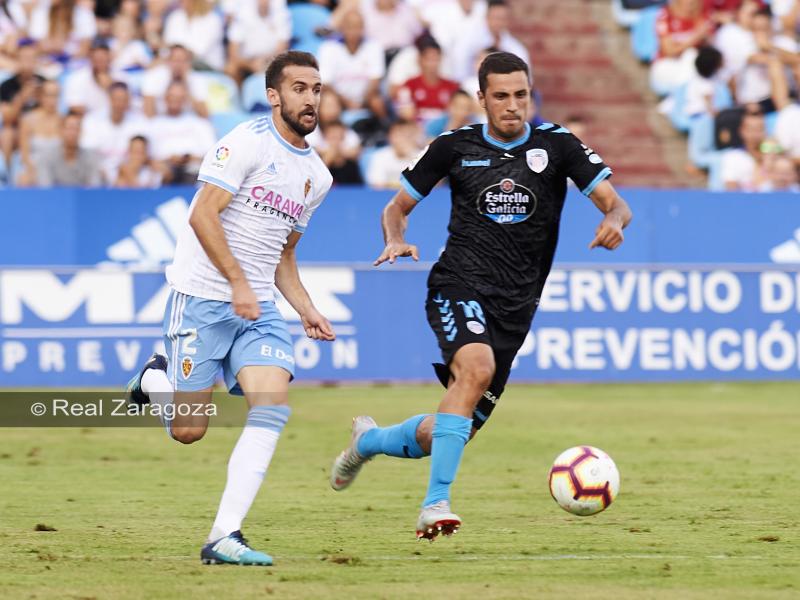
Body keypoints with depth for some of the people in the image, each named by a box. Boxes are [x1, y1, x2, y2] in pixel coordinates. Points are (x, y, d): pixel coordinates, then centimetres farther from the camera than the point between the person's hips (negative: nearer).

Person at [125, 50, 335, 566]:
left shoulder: (317, 175, 15)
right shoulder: (248, 142, -9)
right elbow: (203, 215, -16)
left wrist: (307, 310, 11)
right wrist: (238, 282, -22)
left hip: (260, 309, 6)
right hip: (203, 297, -6)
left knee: (272, 407, -17)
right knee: (189, 430, -5)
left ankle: (224, 537, -18)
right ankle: (156, 380, 31)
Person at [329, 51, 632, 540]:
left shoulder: (556, 145, 3)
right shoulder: (455, 147, 3)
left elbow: (617, 205, -2)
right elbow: (397, 207, 13)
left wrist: (613, 221, -26)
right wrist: (396, 240, -9)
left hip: (515, 308, 3)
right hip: (460, 285, -3)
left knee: (455, 431, 6)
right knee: (476, 366, -35)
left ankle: (370, 440, 38)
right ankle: (436, 504, -35)